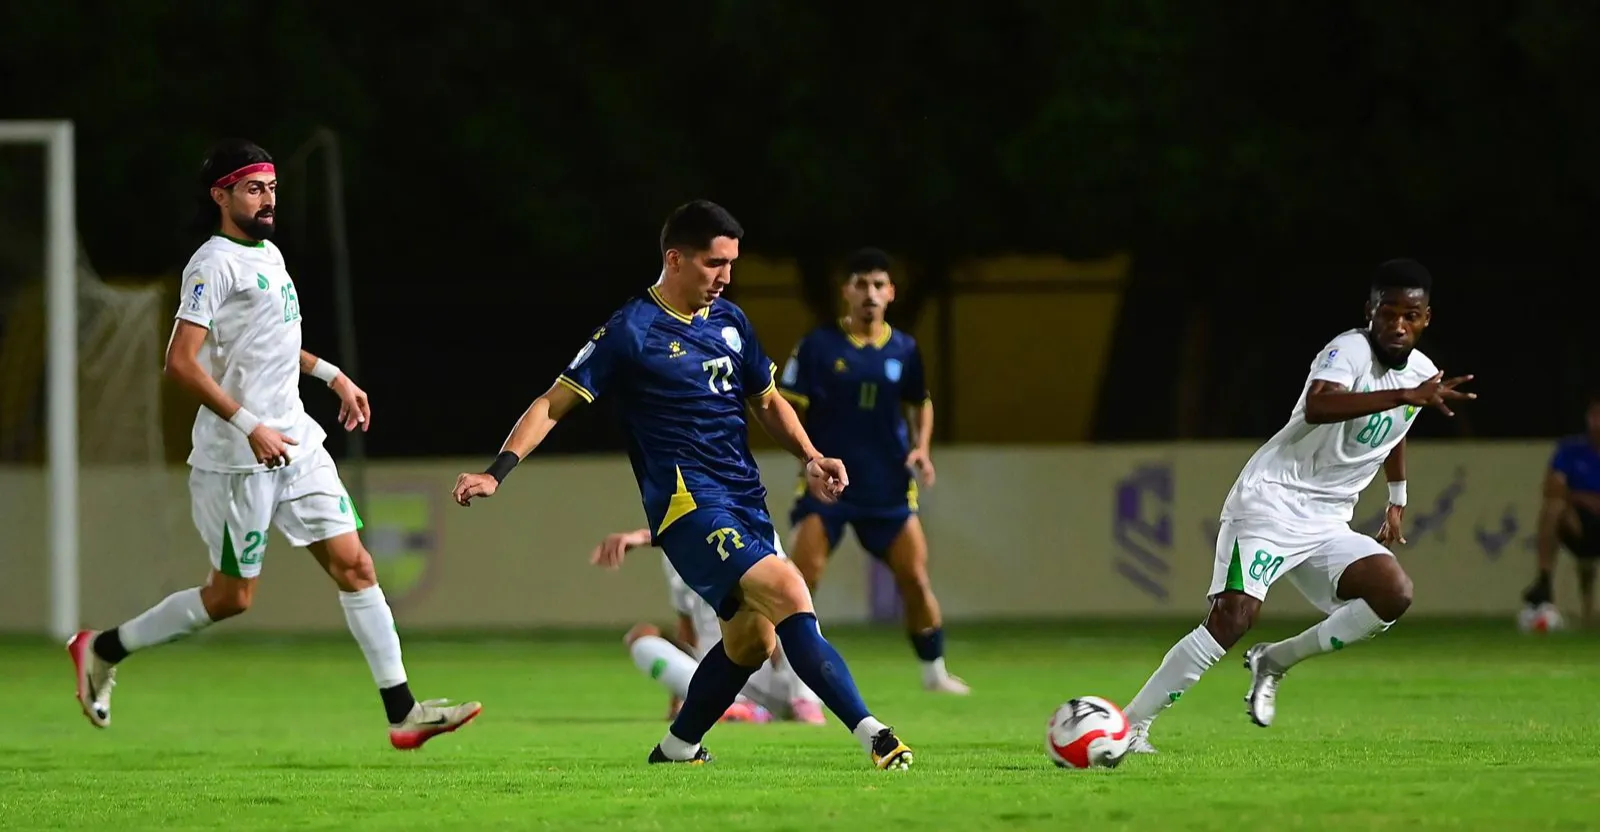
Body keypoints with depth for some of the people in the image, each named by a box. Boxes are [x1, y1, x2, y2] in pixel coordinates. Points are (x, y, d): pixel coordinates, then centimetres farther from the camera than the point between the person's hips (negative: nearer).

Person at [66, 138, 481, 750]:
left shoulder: (269, 255, 14)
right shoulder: (214, 264, -14)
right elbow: (180, 362, -22)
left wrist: (331, 376, 23)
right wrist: (249, 425, -26)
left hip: (295, 444, 8)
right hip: (237, 460, -8)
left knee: (355, 566, 0)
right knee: (231, 597, 1)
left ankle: (402, 712, -1)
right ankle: (103, 650, 19)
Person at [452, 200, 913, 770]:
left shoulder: (730, 322, 13)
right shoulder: (631, 331, -6)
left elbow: (767, 401, 25)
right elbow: (555, 403, -4)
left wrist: (810, 458, 8)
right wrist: (498, 472, -15)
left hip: (744, 498, 8)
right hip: (685, 502, -8)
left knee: (752, 641, 9)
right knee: (787, 592, -24)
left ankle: (678, 748, 30)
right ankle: (871, 734, -31)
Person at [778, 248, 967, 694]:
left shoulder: (904, 350, 5)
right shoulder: (818, 346, -5)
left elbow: (920, 404, 21)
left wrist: (921, 447, 4)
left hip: (888, 486, 3)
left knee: (915, 577, 0)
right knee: (802, 577, -14)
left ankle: (934, 670, 16)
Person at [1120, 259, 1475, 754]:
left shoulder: (1421, 372, 10)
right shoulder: (1350, 351, -16)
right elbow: (1317, 406, -39)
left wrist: (1397, 500, 38)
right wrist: (1406, 396, -44)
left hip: (1326, 526, 7)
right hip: (1271, 503, -7)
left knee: (1394, 594, -16)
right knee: (1234, 616, -23)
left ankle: (1275, 662, 1)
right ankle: (1130, 727, -16)